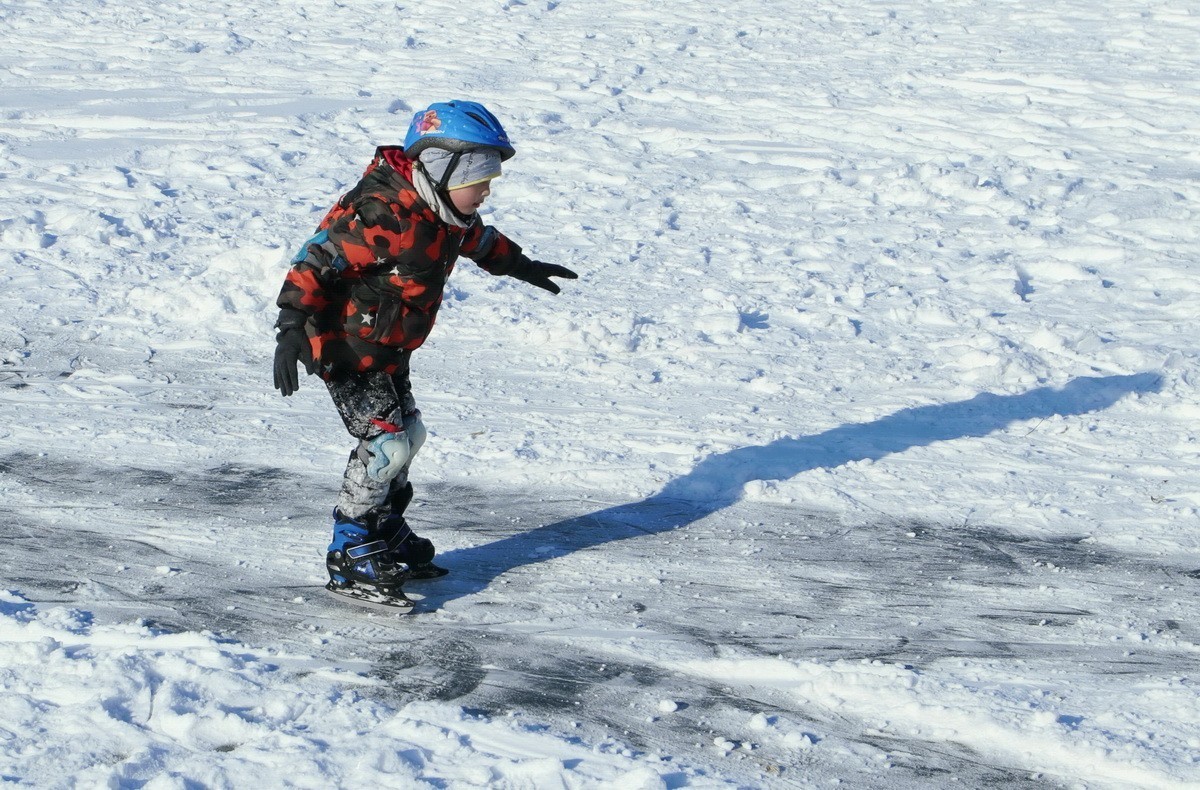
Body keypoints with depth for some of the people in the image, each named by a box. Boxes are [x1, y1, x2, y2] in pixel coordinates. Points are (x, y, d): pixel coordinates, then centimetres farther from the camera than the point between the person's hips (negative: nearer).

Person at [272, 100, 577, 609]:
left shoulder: (444, 211, 1)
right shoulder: (384, 213, -29)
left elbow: (477, 239, 24)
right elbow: (318, 258, -31)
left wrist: (520, 266, 35)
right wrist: (292, 325, -38)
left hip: (388, 349, 10)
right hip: (346, 347, -10)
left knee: (406, 435, 17)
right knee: (385, 442, -14)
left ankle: (387, 536, 34)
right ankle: (350, 559, -5)